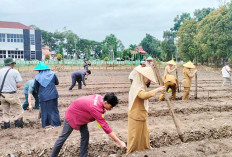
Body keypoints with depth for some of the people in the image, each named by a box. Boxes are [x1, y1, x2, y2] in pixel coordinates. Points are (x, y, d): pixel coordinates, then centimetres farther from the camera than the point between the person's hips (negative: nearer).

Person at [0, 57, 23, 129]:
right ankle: (19, 124, 12)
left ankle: (6, 124, 22)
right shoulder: (15, 72, -7)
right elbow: (19, 85, -11)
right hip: (11, 94, -4)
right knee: (18, 110, 11)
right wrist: (13, 86, 7)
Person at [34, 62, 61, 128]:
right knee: (54, 109, 10)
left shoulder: (37, 77, 0)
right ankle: (55, 123, 12)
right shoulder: (52, 74, 1)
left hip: (43, 96, 0)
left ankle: (45, 124, 16)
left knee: (44, 110, 10)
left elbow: (36, 88, 8)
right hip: (53, 95, 1)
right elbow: (57, 83, 13)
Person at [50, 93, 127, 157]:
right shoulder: (95, 108, -39)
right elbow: (105, 127, -38)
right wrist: (119, 142, -35)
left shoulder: (100, 98, -18)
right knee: (63, 136, 3)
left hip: (81, 116, 8)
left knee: (85, 135, 3)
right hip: (72, 115, -8)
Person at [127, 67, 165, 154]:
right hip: (136, 117, -10)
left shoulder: (139, 86, 8)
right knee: (135, 136, 4)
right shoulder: (137, 87, -26)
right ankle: (131, 152, 19)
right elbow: (144, 95, -47)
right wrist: (157, 90, -40)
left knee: (144, 134, 24)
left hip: (140, 116, 10)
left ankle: (145, 148, 42)